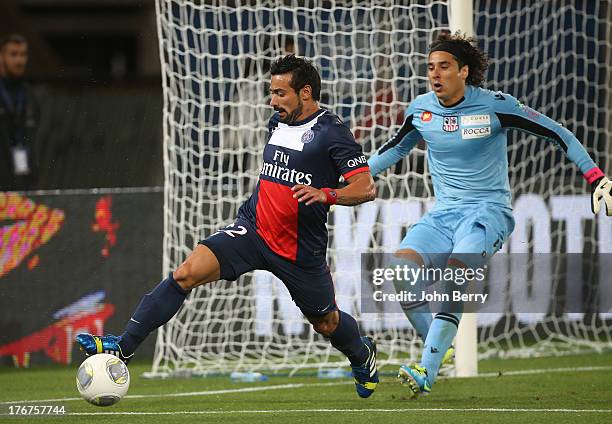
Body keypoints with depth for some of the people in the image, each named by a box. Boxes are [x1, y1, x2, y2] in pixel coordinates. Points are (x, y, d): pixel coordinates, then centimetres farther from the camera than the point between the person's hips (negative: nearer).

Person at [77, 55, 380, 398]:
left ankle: (363, 354, 50)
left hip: (301, 251, -5)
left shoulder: (332, 131, -13)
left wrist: (326, 194, -31)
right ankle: (124, 347, -17)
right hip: (253, 229, 5)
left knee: (327, 322, 15)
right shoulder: (278, 122, 8)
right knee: (187, 273, -16)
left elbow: (367, 188, -17)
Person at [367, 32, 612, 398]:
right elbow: (396, 148, 26)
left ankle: (426, 373, -37)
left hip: (488, 211, -5)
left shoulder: (495, 106, -9)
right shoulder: (421, 109, 5)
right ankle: (439, 352, -8)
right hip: (443, 214, 5)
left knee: (454, 274, -31)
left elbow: (558, 134, -3)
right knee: (402, 267, -23)